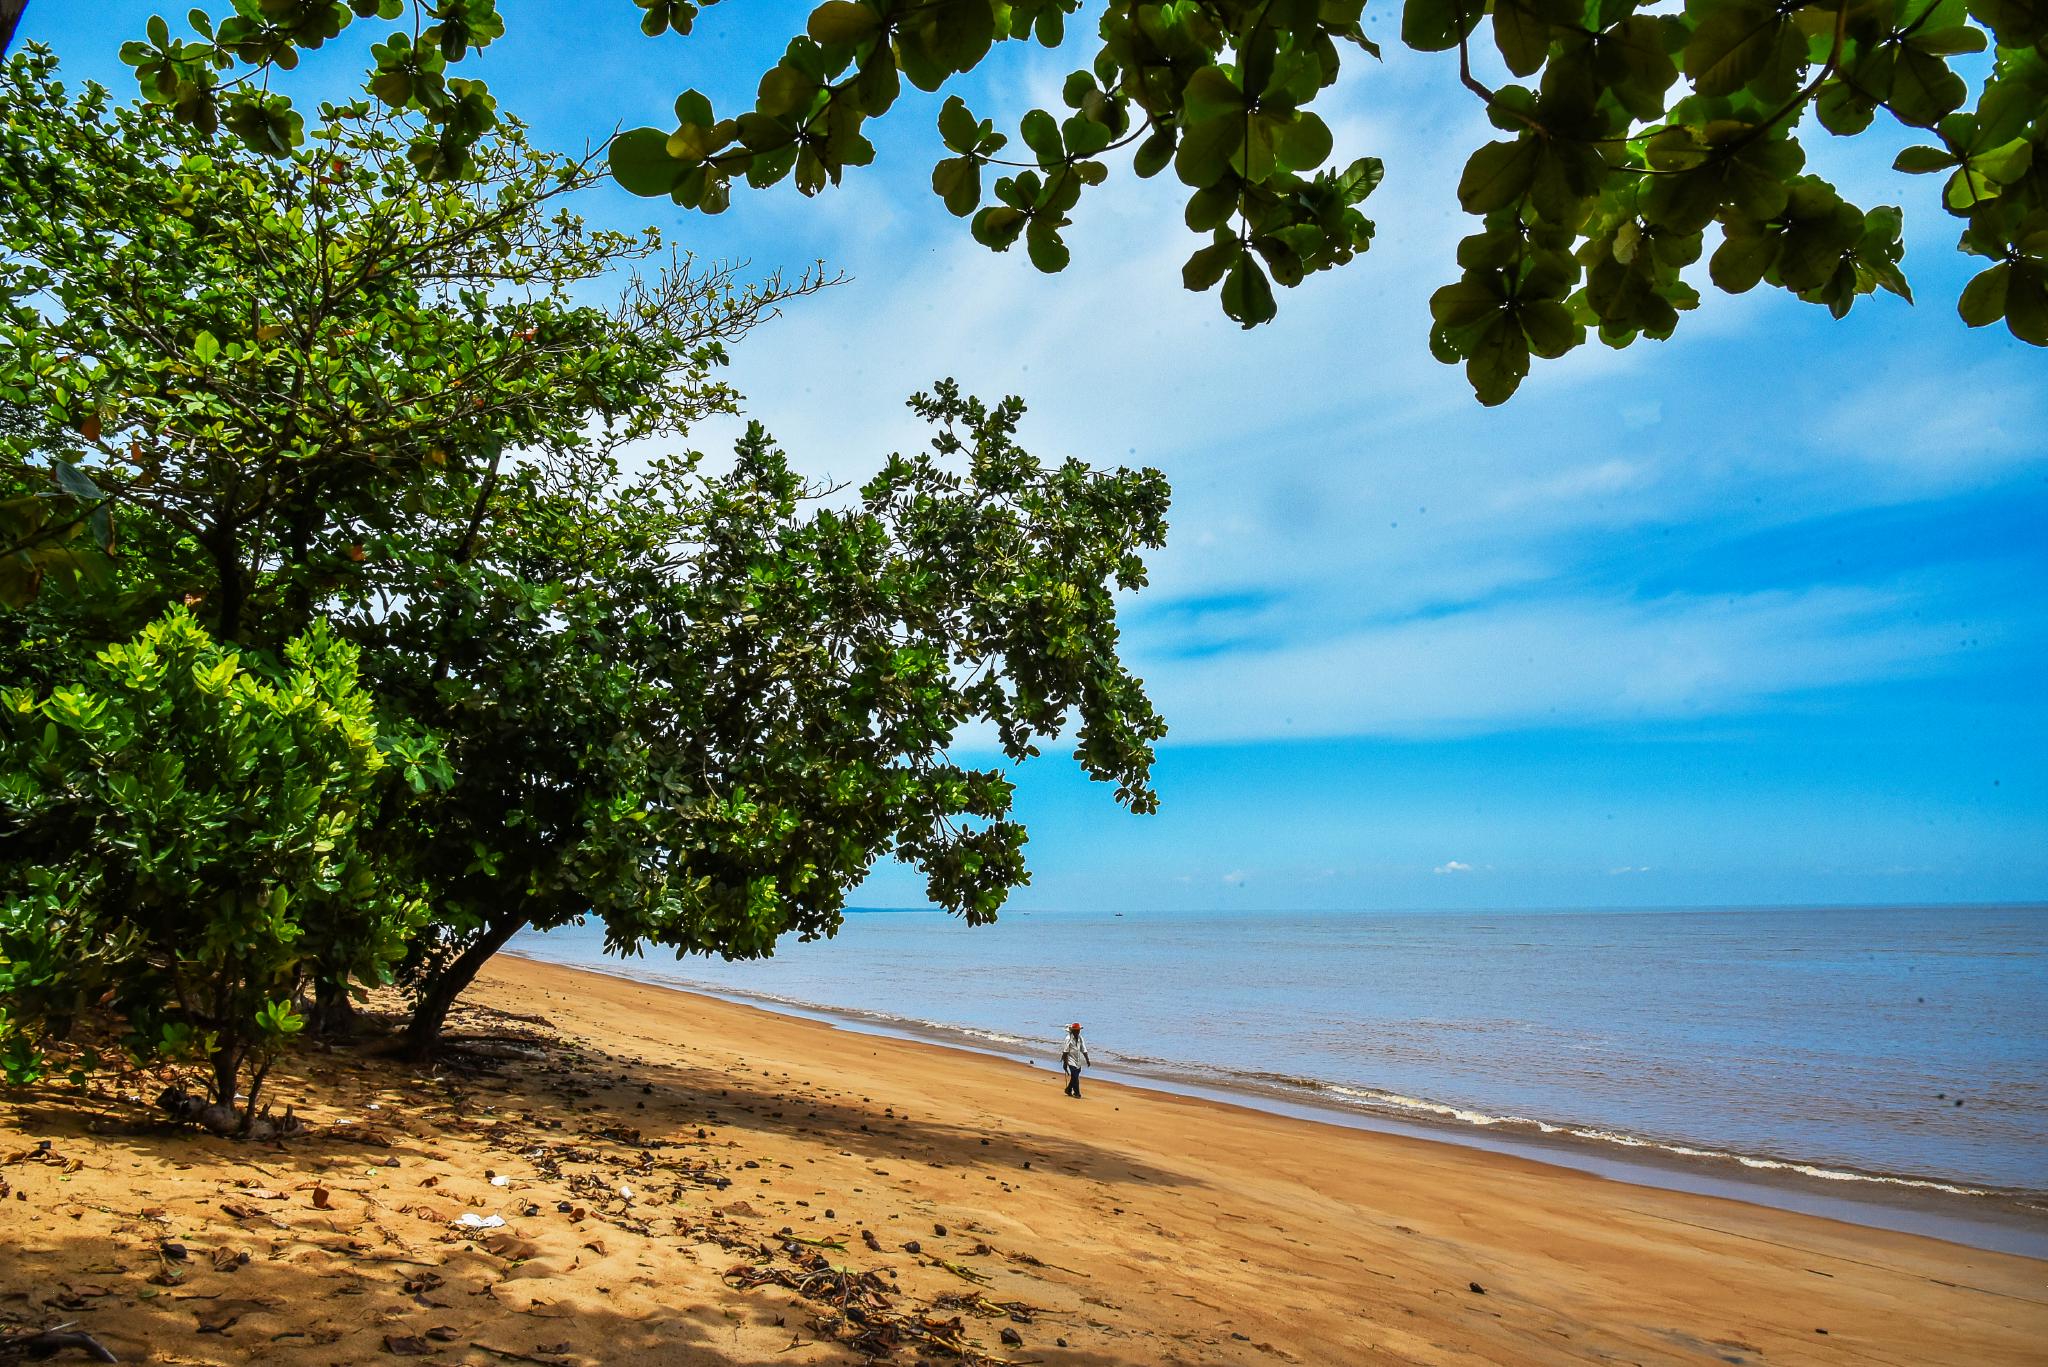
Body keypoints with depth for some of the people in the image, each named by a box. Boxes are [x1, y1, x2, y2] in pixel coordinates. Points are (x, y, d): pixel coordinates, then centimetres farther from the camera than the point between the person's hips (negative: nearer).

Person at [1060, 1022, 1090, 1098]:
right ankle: (1076, 1093, 0)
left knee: (1075, 1077, 11)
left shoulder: (1080, 1038, 4)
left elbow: (1084, 1050, 7)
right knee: (1075, 1077, -9)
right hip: (1071, 1060, -6)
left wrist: (1087, 1060, 1)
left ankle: (1068, 1090, 28)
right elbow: (1065, 1052, -13)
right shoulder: (1069, 1038, -14)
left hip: (1078, 1061, 6)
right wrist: (1065, 1063, -13)